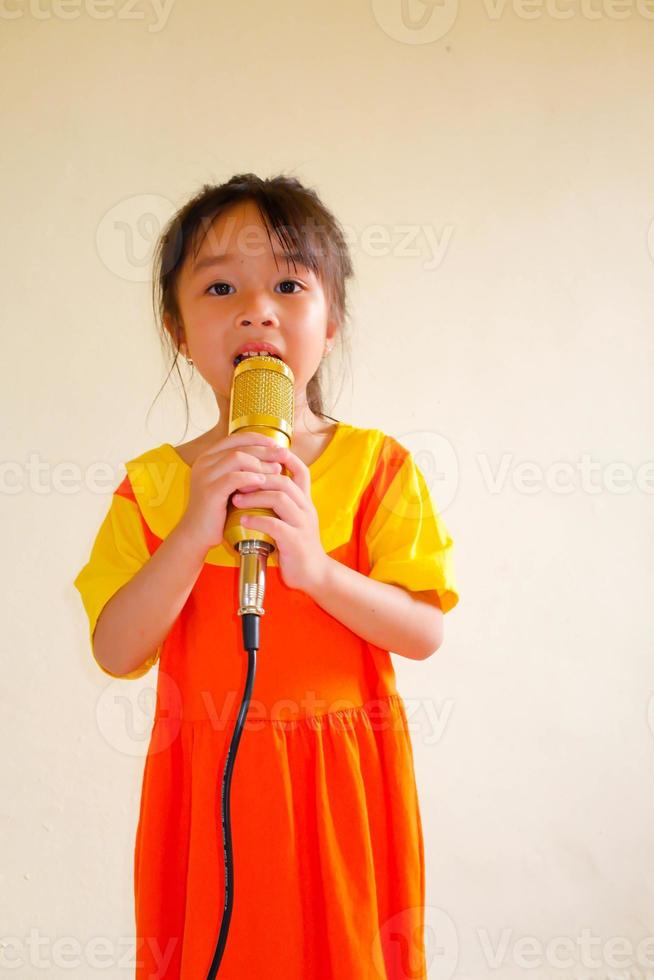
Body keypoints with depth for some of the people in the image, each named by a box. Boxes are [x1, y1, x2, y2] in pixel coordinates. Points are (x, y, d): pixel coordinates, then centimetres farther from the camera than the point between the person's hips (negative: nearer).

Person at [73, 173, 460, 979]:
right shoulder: (153, 482, -2)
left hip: (340, 782, 0)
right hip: (207, 785, 1)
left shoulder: (377, 465, -5)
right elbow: (115, 652, -9)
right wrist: (194, 533, -23)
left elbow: (425, 632, -9)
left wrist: (316, 566, -25)